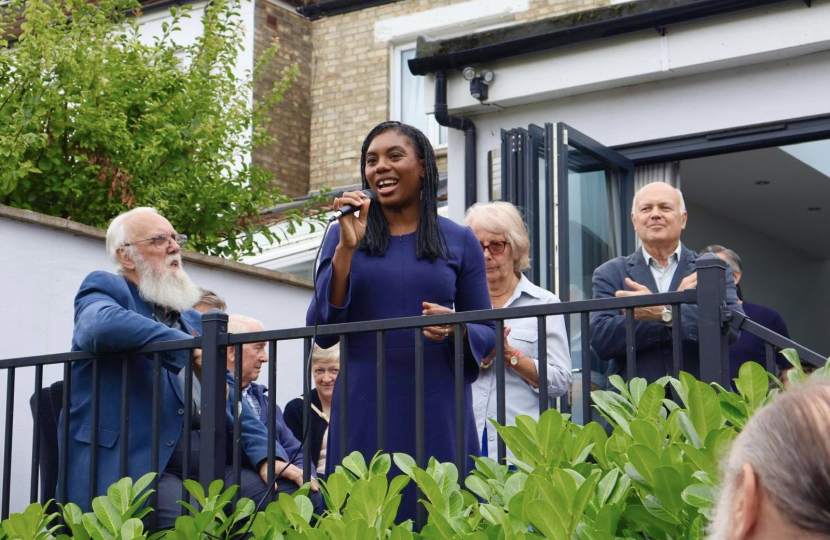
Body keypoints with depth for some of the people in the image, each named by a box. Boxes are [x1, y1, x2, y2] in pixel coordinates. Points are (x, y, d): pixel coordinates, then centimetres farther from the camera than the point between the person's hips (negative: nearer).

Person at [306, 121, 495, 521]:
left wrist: (457, 330, -14)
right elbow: (323, 331, -1)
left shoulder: (459, 241, 7)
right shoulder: (343, 236, 7)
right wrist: (347, 248, -10)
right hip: (365, 411, 0)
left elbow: (488, 333, 9)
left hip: (437, 410, 0)